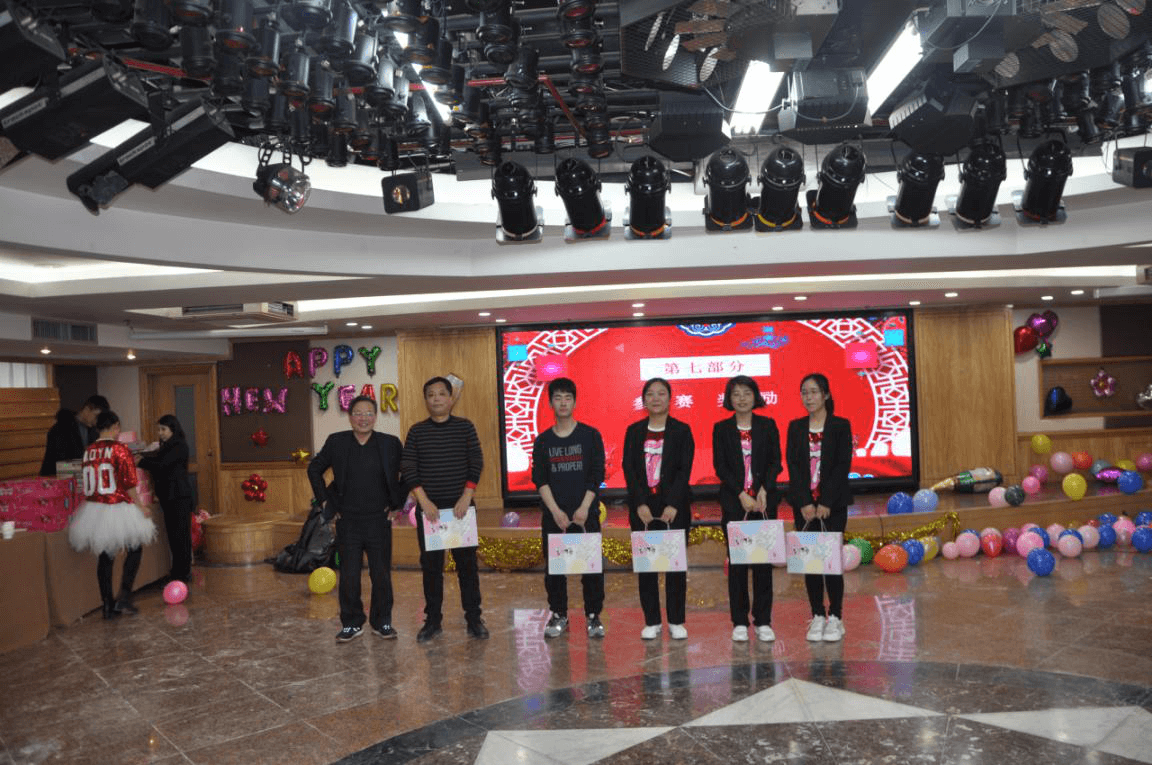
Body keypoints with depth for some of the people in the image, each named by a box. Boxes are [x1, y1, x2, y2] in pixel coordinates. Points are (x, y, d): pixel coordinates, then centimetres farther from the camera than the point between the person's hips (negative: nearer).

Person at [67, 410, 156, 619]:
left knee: (105, 556, 14)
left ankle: (108, 606, 19)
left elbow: (88, 483, 10)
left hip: (94, 509, 5)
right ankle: (123, 597, 3)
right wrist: (140, 506, -5)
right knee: (135, 548, 13)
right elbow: (128, 484, -15)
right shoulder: (120, 449, -12)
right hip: (118, 510, -5)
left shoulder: (88, 451, 5)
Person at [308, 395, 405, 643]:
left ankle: (382, 622, 21)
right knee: (348, 577, 5)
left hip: (380, 521, -1)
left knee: (381, 575, 6)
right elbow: (314, 469, 12)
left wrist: (397, 504, 2)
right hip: (348, 523, 1)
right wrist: (325, 500, 7)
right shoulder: (336, 442, 0)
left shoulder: (390, 443, -3)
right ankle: (351, 624, 20)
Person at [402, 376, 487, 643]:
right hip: (428, 508, 1)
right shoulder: (416, 431, 4)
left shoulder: (465, 427, 2)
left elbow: (476, 464, -2)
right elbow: (408, 468, -1)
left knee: (467, 563, 4)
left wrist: (466, 497, -11)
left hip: (460, 507, -1)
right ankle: (432, 620, 18)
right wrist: (424, 501, -11)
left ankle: (473, 619, 14)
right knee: (431, 565, 7)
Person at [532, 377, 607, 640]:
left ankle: (593, 616, 13)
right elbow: (540, 480, 2)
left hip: (586, 513, -2)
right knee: (554, 568, 5)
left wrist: (584, 508, -10)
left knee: (592, 566, 0)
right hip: (553, 515, 2)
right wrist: (556, 511, -8)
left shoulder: (590, 435, 1)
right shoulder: (542, 441, 6)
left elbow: (597, 475, -2)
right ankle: (558, 615, 18)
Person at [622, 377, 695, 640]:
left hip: (674, 506, -1)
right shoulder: (634, 431, 7)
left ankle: (676, 621, 14)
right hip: (642, 507, 2)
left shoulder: (682, 430, 2)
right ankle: (652, 621, 15)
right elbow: (629, 469, 0)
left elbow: (684, 470, -6)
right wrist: (640, 504, -11)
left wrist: (672, 505, -15)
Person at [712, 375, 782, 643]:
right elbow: (720, 466, -2)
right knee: (737, 561, 3)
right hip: (734, 502, 0)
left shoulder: (768, 425, 5)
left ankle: (763, 621, 12)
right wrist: (742, 495, -11)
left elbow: (775, 461, 2)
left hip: (764, 500, 1)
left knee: (763, 560, 3)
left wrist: (764, 489, -13)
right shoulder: (721, 428, 4)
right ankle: (739, 622, 11)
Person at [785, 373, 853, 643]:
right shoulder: (796, 427, 6)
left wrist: (826, 503, -14)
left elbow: (843, 465, -7)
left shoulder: (840, 426, -1)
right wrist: (805, 503, -10)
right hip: (804, 504, 3)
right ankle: (817, 617, 14)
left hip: (833, 504, -2)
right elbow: (792, 465, 0)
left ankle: (835, 618, 10)